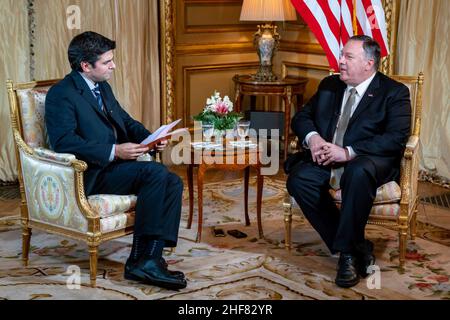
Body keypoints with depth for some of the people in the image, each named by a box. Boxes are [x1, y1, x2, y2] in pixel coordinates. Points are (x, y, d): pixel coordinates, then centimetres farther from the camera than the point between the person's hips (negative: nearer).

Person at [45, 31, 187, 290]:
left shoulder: (103, 87, 17)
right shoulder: (61, 94, -11)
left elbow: (126, 121, 25)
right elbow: (64, 141, -23)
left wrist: (151, 138, 3)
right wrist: (113, 151, -26)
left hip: (115, 163, 9)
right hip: (91, 174, -9)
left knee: (173, 183, -10)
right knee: (156, 172, -26)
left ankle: (151, 259, -16)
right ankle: (140, 259, -20)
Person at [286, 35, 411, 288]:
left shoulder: (394, 92, 0)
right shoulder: (329, 85, 18)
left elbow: (396, 139, -13)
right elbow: (301, 117, 17)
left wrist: (349, 152, -23)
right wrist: (312, 137, -9)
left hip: (368, 161, -5)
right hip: (326, 159, 5)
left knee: (358, 173, -40)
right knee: (298, 180, -25)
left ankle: (346, 248, -23)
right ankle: (358, 247, -17)